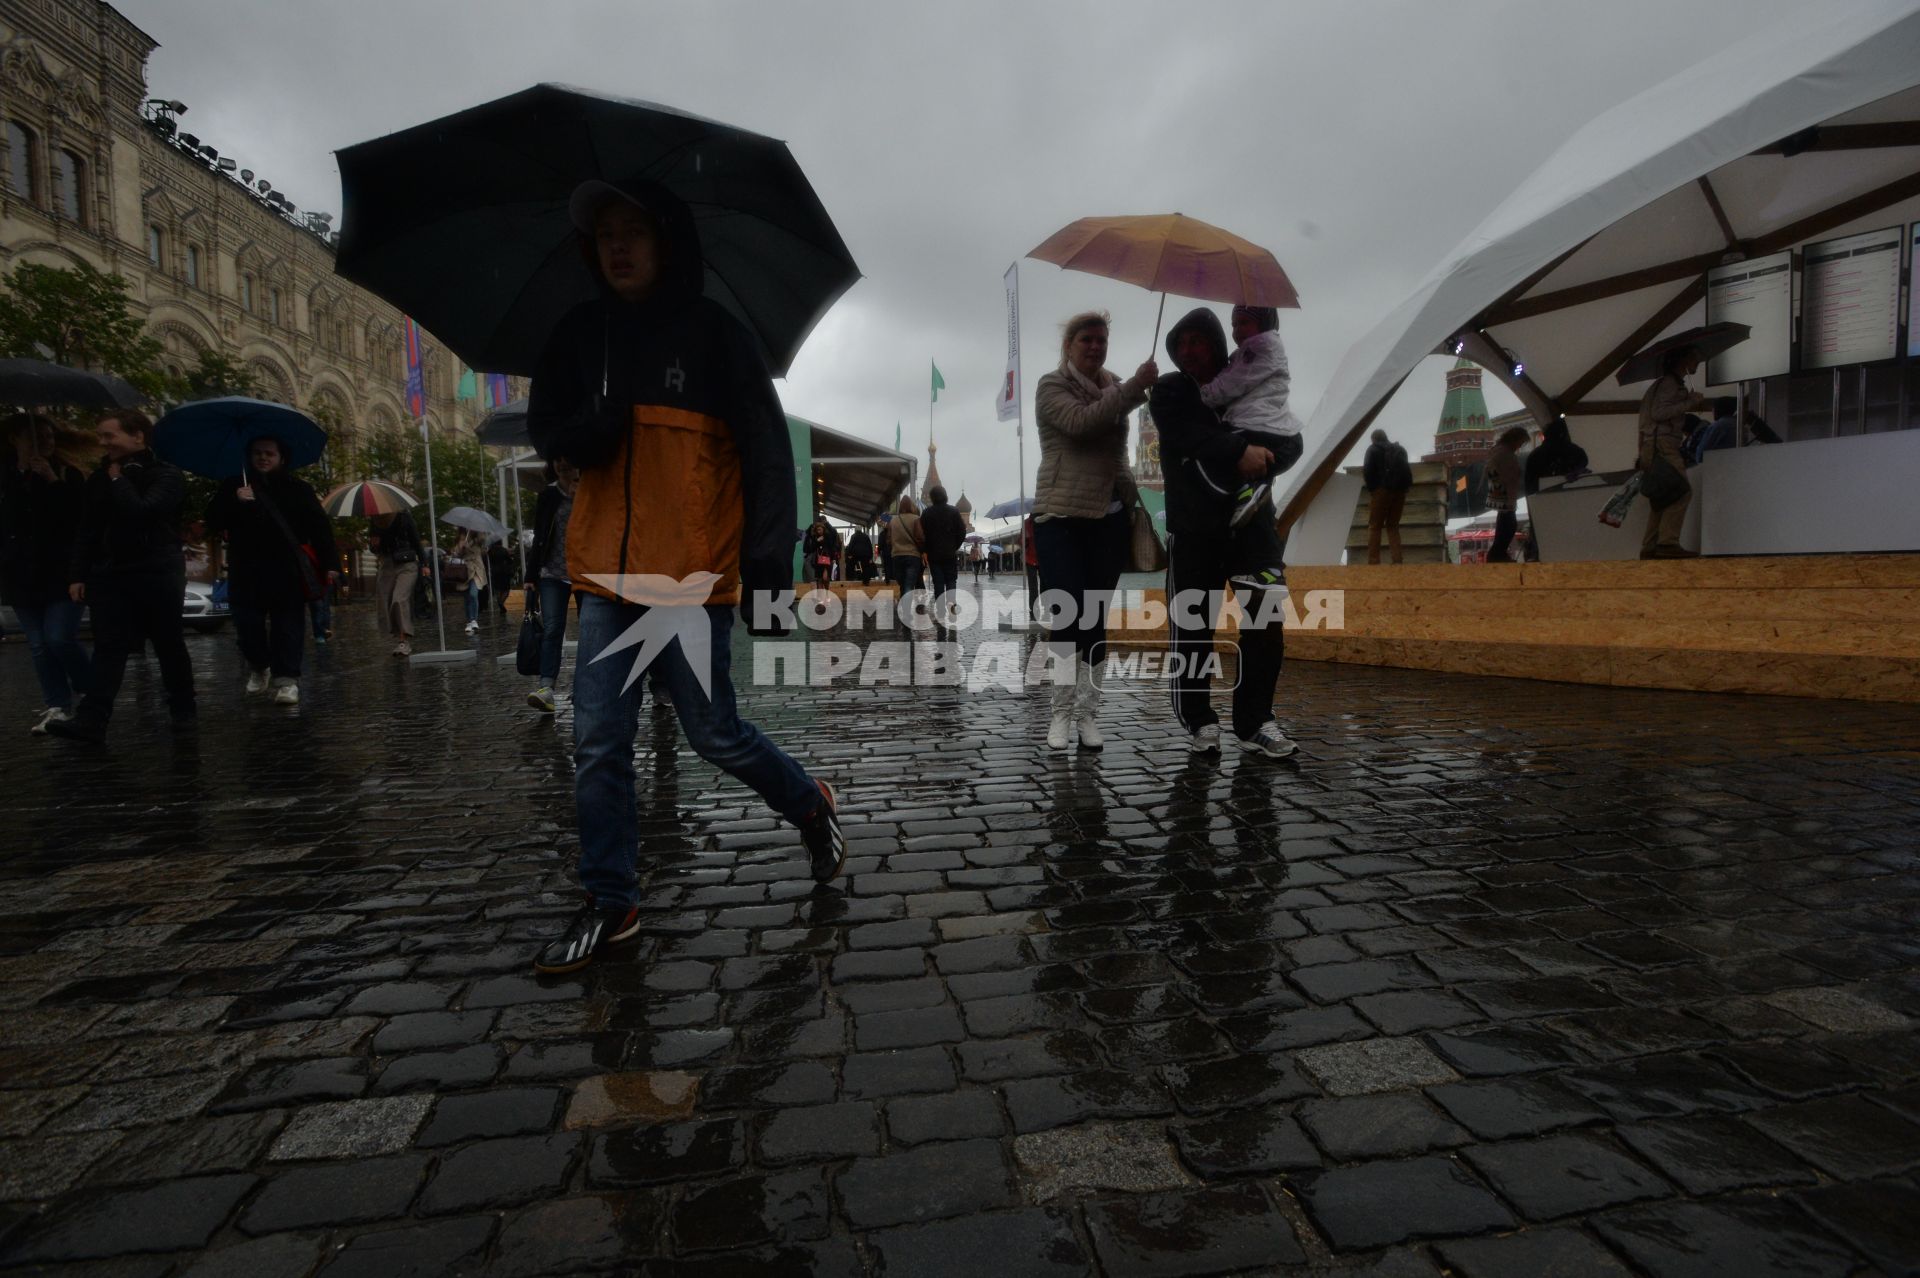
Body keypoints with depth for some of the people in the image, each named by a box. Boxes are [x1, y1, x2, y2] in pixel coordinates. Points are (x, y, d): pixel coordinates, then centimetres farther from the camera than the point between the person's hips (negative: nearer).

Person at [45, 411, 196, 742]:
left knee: (169, 645, 4)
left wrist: (118, 479, -6)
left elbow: (141, 511, -20)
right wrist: (77, 574, 8)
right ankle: (91, 720, -9)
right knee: (108, 646, -3)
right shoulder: (99, 479, 14)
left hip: (158, 574, -5)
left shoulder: (166, 475, -3)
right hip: (110, 573, 5)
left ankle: (183, 709, 17)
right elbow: (87, 530, 14)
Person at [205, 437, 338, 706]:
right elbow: (213, 523, 7)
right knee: (248, 625, 5)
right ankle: (258, 667, 29)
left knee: (288, 628, -3)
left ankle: (287, 679, -1)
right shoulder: (233, 486, 13)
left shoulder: (298, 489, 7)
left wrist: (330, 562, -10)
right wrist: (234, 502, -11)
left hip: (287, 574, -2)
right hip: (246, 574, 2)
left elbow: (320, 527, 0)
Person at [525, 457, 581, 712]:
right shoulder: (548, 496, 6)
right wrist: (531, 576, 5)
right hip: (553, 574, 1)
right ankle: (546, 687, -19)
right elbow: (539, 538, 7)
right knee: (551, 629, -11)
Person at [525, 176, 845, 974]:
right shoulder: (578, 335, 11)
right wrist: (597, 423, -16)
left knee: (713, 732, 1)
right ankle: (611, 904, 18)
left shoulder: (714, 334, -2)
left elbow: (767, 452, -7)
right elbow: (548, 436, 8)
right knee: (598, 743, 4)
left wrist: (770, 563, -15)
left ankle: (810, 805, 29)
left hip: (694, 576, -5)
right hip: (607, 576, 5)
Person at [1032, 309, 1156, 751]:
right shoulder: (1052, 386, 0)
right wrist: (1134, 387, -24)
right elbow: (1080, 422, -21)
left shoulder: (1114, 388, 16)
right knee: (1067, 616, -7)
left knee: (1095, 618, 4)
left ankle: (1087, 712, 9)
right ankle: (1062, 712, 4)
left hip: (1109, 515, 5)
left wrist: (1132, 499, 14)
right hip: (1061, 515, -4)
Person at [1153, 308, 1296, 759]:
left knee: (1265, 622, -6)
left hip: (1251, 520, 2)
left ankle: (1255, 722, 4)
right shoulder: (1169, 391, 6)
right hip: (1193, 526, -2)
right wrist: (1240, 450, -23)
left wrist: (1264, 459, -15)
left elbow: (1291, 441, 6)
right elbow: (1187, 435, -14)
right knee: (1192, 628, 0)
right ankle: (1200, 721, 13)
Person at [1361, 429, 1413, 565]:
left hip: (1382, 490, -5)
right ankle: (1396, 559, 0)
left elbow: (1368, 471, -6)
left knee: (1374, 527, -2)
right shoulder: (1400, 449, 20)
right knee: (1393, 526, 11)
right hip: (1399, 491, 5)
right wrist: (1404, 488, 18)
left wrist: (1371, 488, 2)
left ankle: (1373, 561, -11)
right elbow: (1407, 471, 17)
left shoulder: (1373, 449, 4)